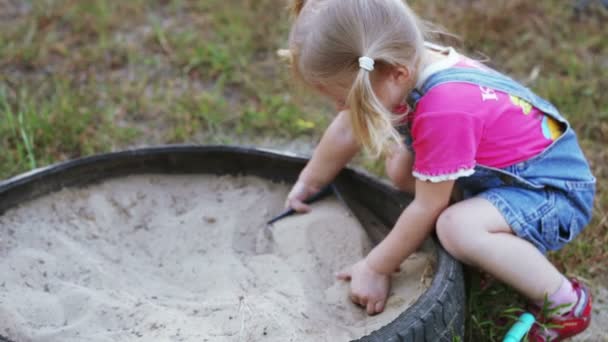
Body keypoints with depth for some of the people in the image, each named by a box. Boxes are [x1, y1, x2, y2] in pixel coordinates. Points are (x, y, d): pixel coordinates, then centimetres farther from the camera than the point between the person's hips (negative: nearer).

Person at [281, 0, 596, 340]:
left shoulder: (444, 109, -35)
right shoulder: (409, 61, -10)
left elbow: (427, 208, -23)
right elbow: (347, 130, 8)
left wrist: (375, 268, -11)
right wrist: (308, 183, 21)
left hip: (557, 191, -9)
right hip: (509, 171, 9)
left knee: (457, 228, -33)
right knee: (401, 168, 3)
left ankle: (566, 303, -11)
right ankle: (509, 244, 10)